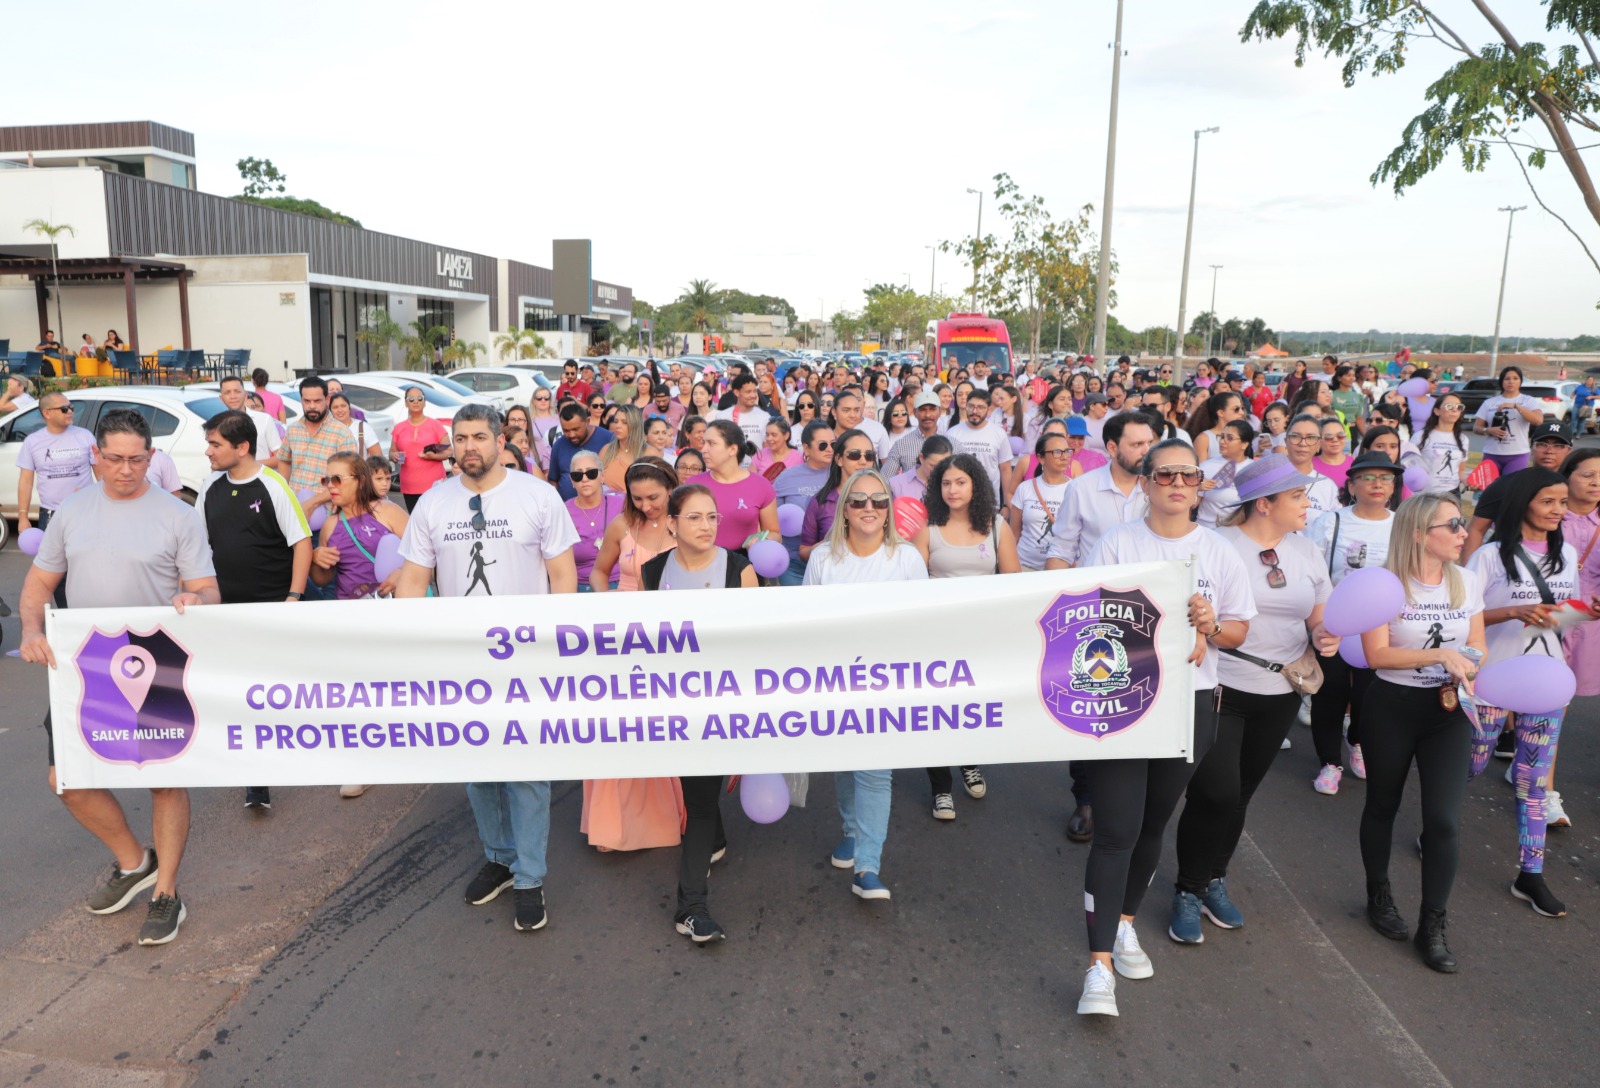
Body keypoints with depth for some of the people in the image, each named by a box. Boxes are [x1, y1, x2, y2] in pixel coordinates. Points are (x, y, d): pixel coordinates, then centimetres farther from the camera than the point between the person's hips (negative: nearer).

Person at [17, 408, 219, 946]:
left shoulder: (179, 515, -4)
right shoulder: (73, 511, 7)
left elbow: (209, 592, -5)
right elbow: (39, 583, 11)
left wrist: (194, 600, -29)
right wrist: (31, 631, -8)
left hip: (160, 665, -4)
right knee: (67, 777, 4)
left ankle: (165, 893, 18)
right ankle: (133, 863, 28)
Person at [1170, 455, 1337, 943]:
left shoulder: (1306, 551, 8)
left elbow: (1318, 617, 14)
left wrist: (1324, 636, -7)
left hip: (1280, 693, 6)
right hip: (1219, 688, -6)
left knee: (1240, 794, 15)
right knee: (1215, 794, -9)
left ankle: (1215, 881, 34)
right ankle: (1188, 893, 12)